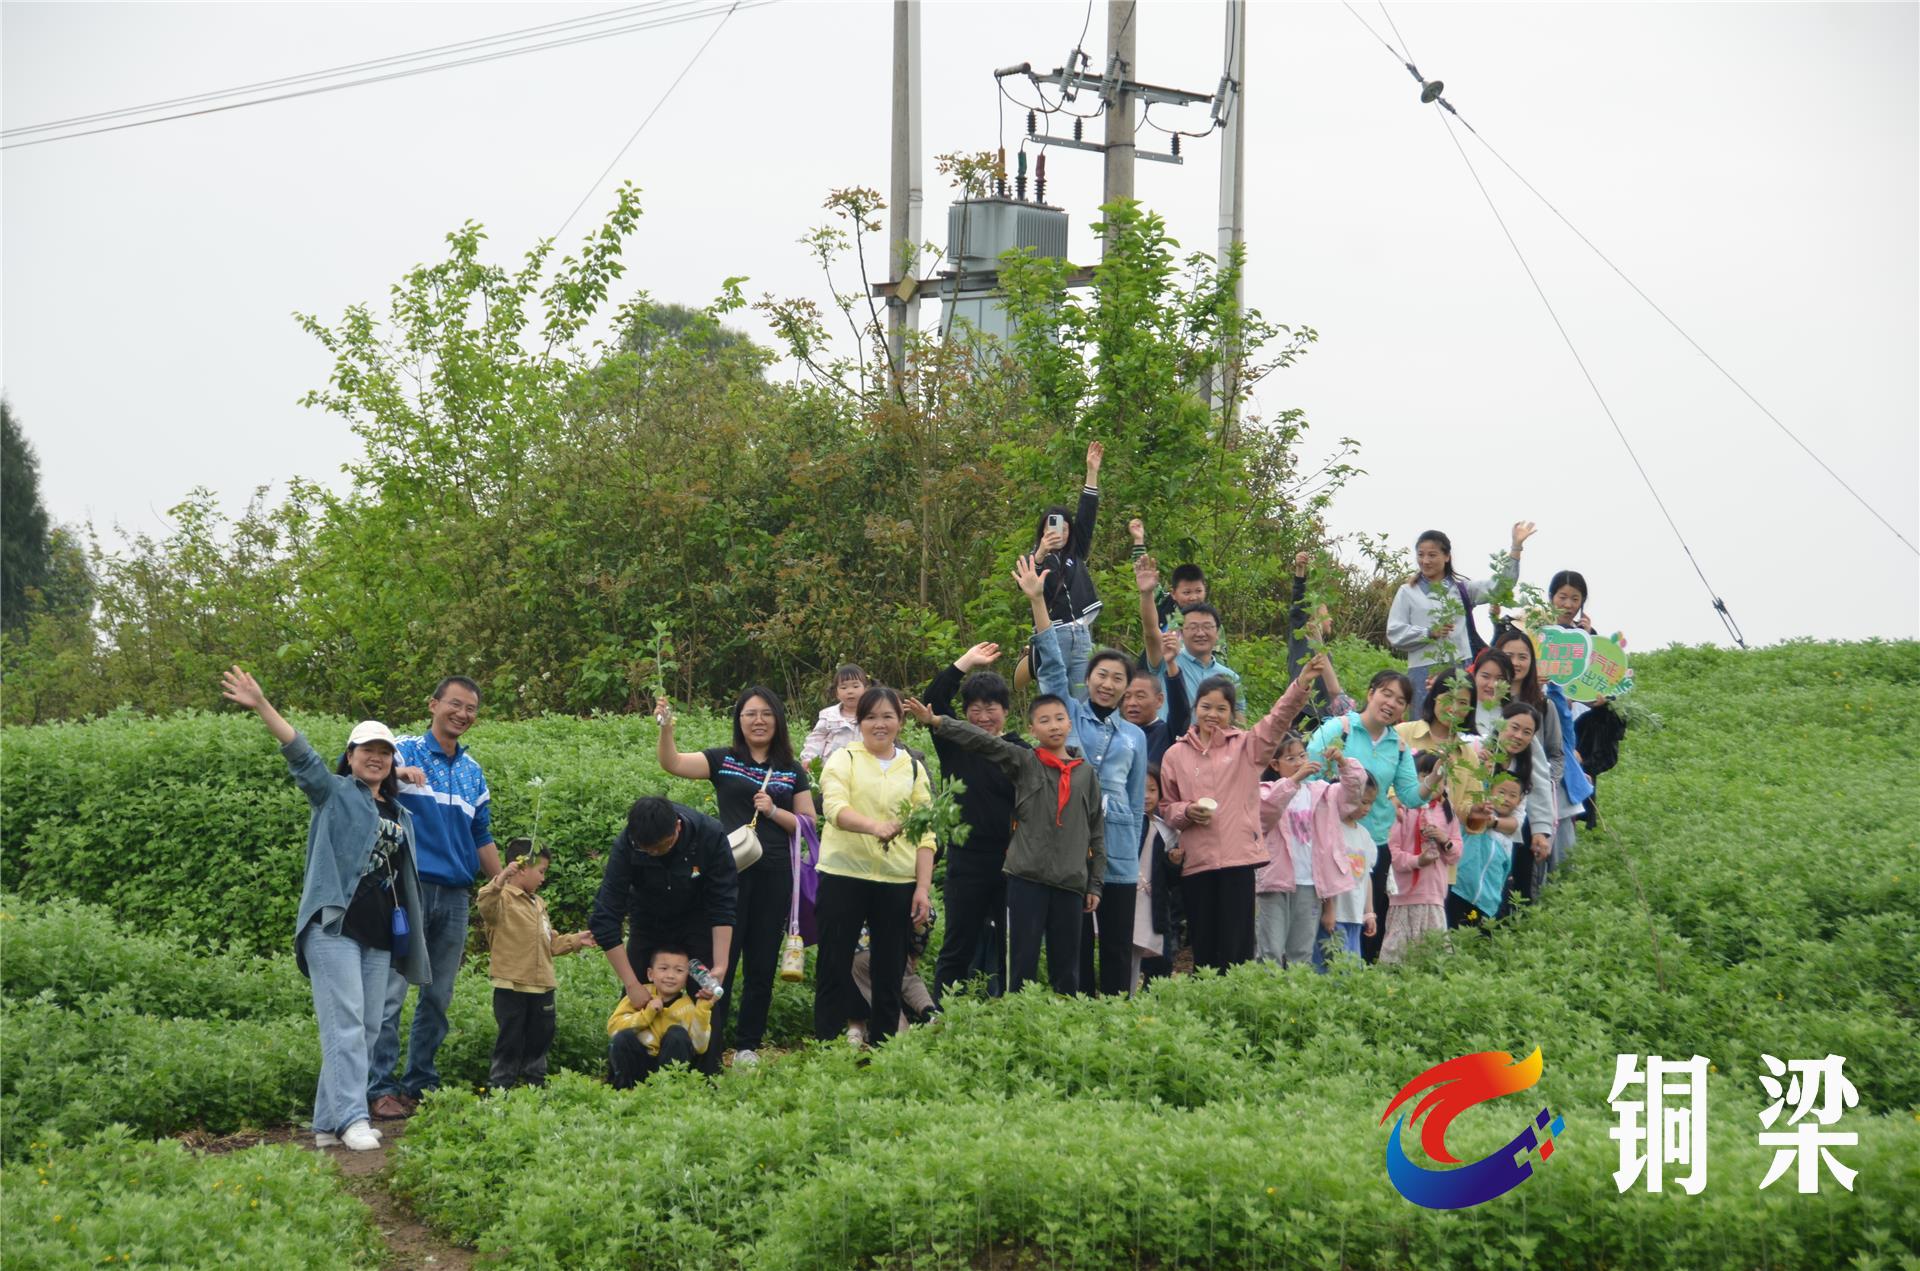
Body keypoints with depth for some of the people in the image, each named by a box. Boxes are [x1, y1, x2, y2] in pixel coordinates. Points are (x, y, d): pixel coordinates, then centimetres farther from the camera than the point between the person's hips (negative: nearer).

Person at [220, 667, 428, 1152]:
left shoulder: (400, 816, 21)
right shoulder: (334, 794, 3)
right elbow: (301, 754, -11)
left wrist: (408, 931, 23)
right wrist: (262, 707, -25)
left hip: (379, 935, 7)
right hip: (334, 925, -7)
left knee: (367, 1029, 4)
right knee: (345, 1023, -15)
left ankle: (327, 1124, 8)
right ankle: (352, 1118, -21)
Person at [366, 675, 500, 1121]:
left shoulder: (473, 772, 18)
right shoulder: (404, 750, 0)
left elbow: (482, 838, 25)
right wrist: (398, 773, -37)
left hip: (455, 895, 6)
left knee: (438, 997, 8)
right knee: (392, 989, -9)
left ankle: (420, 1085, 14)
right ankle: (381, 1088, -9)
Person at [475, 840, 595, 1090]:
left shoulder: (537, 903, 19)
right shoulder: (503, 899, -9)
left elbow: (550, 942, 26)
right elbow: (485, 907, -33)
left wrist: (575, 940, 17)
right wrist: (499, 882, -45)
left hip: (542, 986, 8)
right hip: (511, 985, -8)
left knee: (539, 1040, 15)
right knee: (510, 1039, -2)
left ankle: (535, 1083, 27)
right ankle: (500, 1085, 5)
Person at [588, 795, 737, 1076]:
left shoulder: (711, 835, -31)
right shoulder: (625, 847, -31)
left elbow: (723, 907, -23)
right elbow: (605, 920, -29)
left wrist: (720, 966, -33)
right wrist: (632, 985, -31)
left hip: (697, 921, -1)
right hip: (648, 924, 1)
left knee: (706, 998, -10)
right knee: (637, 1003, -7)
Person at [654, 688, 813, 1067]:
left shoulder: (793, 772, 13)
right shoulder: (722, 761, 6)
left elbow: (809, 823, 10)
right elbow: (672, 764, -7)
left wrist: (774, 811, -6)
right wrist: (666, 727, -24)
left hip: (774, 876, 3)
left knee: (762, 965, 7)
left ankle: (748, 1045, 16)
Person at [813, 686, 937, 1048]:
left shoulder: (913, 768, 12)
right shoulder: (844, 759, 3)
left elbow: (925, 833, 9)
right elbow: (835, 807, -16)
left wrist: (923, 887, 0)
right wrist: (874, 826, -34)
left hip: (897, 881, 3)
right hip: (845, 875, -2)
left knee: (890, 971, 6)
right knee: (833, 967, -1)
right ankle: (826, 1044, 7)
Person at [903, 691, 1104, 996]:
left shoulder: (1086, 773, 9)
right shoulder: (1025, 762, 3)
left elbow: (1096, 831, 12)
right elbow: (985, 742, -9)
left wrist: (1096, 884, 10)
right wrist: (936, 722, -22)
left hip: (1070, 881, 2)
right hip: (1027, 878, -2)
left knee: (1067, 967, 7)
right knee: (1023, 961, -1)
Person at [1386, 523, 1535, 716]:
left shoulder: (1461, 588, 14)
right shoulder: (1408, 592, 9)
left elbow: (1501, 584, 5)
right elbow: (1394, 633, 2)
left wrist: (1515, 547, -2)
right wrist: (1429, 633, -12)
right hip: (1424, 670, -2)